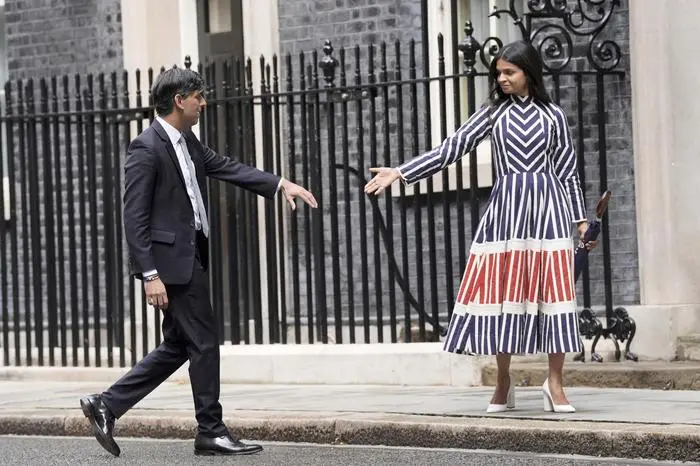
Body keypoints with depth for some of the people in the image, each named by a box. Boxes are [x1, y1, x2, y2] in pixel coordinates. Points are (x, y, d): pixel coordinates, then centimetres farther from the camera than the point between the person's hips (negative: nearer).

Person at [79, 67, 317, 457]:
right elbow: (135, 218, -17)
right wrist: (150, 275, -21)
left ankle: (107, 406, 18)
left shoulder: (188, 142, 11)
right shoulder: (147, 149, -16)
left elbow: (226, 167, 17)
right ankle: (211, 432, 9)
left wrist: (281, 185, 6)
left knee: (177, 347, 14)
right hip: (171, 260, -10)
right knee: (204, 344, -2)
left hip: (191, 256, 10)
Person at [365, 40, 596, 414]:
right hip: (506, 207, 1)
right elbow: (452, 149, 2)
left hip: (548, 205, -1)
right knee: (503, 289, -1)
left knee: (553, 289, -5)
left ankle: (555, 383, 1)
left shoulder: (552, 115, 6)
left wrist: (581, 218, 6)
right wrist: (401, 173, -6)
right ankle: (503, 383, 9)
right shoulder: (493, 112, 7)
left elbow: (567, 169, 9)